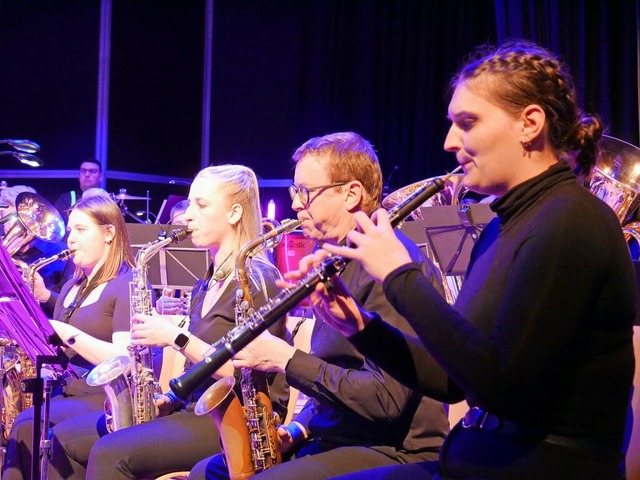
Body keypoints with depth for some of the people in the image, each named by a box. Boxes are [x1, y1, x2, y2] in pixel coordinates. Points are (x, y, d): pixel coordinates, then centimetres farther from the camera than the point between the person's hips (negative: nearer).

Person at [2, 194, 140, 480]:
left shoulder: (130, 285, -5)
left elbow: (126, 360, -17)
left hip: (105, 398, -7)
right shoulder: (71, 288, 20)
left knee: (27, 427, -28)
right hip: (65, 392, 7)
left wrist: (65, 332, -19)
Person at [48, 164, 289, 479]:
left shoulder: (258, 279, -9)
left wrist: (176, 337, -17)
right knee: (65, 438, -2)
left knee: (111, 453, -28)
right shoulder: (206, 285, 18)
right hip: (196, 409, 9)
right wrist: (172, 397, 2)